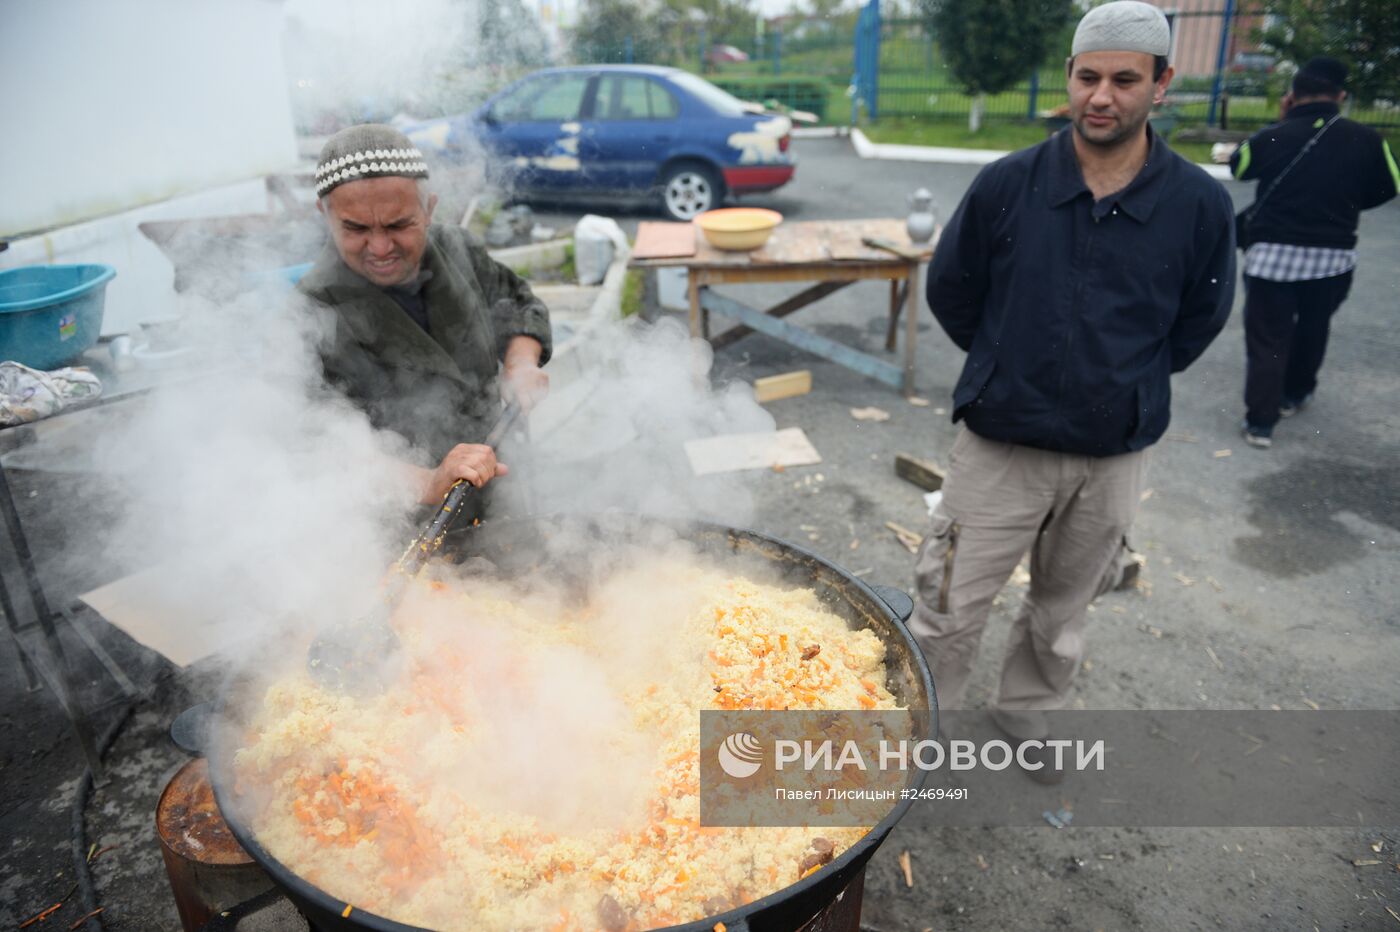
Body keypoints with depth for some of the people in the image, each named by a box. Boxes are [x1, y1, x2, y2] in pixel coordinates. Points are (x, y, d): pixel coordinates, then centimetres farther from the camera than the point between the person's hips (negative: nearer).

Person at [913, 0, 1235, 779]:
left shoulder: (1200, 205, -9)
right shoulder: (1007, 185, -10)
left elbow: (1197, 323, 7)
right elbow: (951, 293, 4)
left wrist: (1126, 381, 8)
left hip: (1114, 457, 2)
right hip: (1001, 445, -1)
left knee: (1064, 612, 21)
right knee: (951, 612, 6)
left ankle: (1026, 707, 46)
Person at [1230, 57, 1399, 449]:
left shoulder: (1272, 138, -9)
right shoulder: (1366, 140, -4)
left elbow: (1237, 167, 12)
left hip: (1273, 254, -2)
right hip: (1333, 257, 2)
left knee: (1267, 338, 2)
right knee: (1312, 330, 22)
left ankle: (1260, 420, -2)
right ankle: (1294, 394, 40)